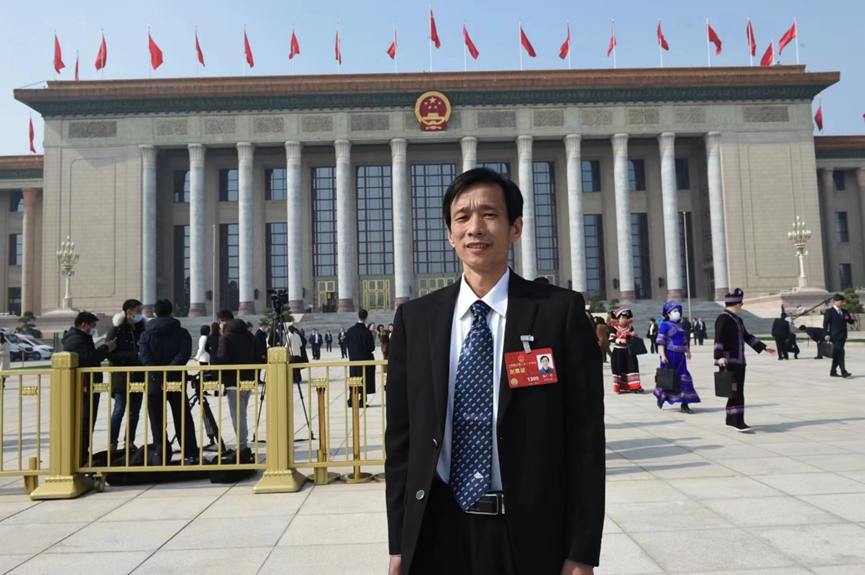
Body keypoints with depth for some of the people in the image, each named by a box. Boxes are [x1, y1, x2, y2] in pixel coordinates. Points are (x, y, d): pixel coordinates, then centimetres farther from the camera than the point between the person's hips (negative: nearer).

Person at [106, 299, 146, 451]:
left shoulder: (141, 328, 9)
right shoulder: (116, 330, -5)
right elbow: (111, 354, -12)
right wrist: (135, 356, -18)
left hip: (138, 377, 5)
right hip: (121, 377, -5)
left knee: (134, 412, 9)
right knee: (119, 410, -5)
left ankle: (129, 441, 20)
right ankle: (113, 443, 4)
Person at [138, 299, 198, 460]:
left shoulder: (146, 335, 2)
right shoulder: (182, 333, 1)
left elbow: (145, 358, -12)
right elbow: (183, 355, -13)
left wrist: (160, 378, -16)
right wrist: (168, 374, -17)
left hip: (154, 384, 0)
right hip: (176, 382, 1)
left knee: (158, 423, 6)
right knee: (183, 421, 8)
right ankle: (191, 455, 7)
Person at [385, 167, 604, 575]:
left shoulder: (561, 311, -7)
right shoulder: (415, 319, 0)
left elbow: (585, 436, -6)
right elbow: (401, 436, 4)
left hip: (530, 534, -2)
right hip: (437, 532, 2)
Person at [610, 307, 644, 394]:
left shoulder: (630, 327, 6)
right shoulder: (614, 327, -6)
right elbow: (611, 339, -11)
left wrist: (634, 335, -11)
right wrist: (620, 340, -25)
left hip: (628, 351, 3)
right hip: (618, 351, -3)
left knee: (632, 366, -3)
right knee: (619, 368, 0)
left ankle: (634, 387, 0)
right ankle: (619, 388, 11)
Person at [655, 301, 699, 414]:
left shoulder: (680, 326, 14)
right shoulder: (665, 325, -7)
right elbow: (660, 341, -12)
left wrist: (687, 351, 17)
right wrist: (663, 355, -18)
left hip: (680, 356, 6)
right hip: (670, 356, -6)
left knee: (684, 378, 1)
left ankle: (684, 404, 4)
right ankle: (661, 398, 28)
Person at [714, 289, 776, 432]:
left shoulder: (738, 320, 19)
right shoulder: (723, 318, -12)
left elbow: (747, 337, 28)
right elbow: (719, 340, -22)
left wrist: (763, 347, 28)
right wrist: (720, 356, -32)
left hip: (739, 361, 10)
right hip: (728, 362, -10)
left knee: (737, 392, 12)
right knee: (736, 392, -11)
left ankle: (731, 420, 21)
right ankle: (738, 422, -10)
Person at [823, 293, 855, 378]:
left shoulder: (844, 311, 14)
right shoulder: (829, 311, -5)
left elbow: (850, 322, 16)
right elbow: (825, 323, -9)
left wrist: (852, 318, -8)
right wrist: (826, 334, -17)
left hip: (842, 336, 7)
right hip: (835, 336, -7)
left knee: (837, 354, 11)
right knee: (841, 353, -14)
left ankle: (833, 372, 18)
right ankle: (843, 372, -15)